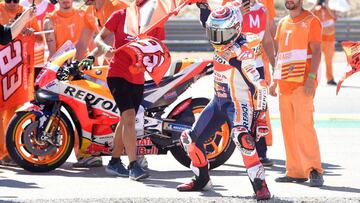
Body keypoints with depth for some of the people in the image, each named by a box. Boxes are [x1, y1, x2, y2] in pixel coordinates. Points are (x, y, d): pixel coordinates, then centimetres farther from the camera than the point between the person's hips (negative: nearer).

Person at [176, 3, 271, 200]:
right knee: (190, 139, 11)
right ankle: (202, 180, 31)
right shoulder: (221, 45, 1)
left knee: (242, 138, -34)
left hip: (238, 103, -9)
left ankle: (260, 184, -29)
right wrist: (204, 8, 21)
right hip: (218, 101, 9)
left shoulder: (243, 53, -22)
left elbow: (259, 88, -22)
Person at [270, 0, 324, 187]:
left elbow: (316, 51, -9)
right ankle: (295, 171, 9)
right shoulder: (282, 23, 19)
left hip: (303, 84, -7)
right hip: (284, 84, 7)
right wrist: (275, 80, 19)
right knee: (288, 128, 6)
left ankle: (314, 170, -18)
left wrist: (311, 77, -19)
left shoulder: (311, 21, -3)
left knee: (303, 124, -16)